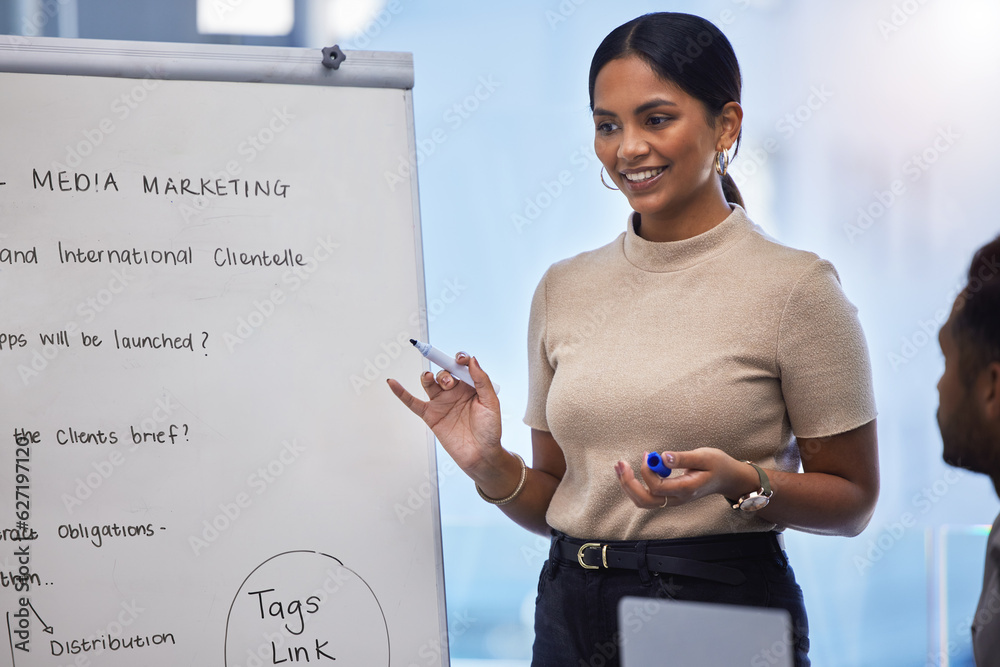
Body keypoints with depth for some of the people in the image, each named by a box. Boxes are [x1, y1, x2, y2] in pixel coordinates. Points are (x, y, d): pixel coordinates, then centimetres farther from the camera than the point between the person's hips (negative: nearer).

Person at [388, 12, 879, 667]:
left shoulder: (796, 286, -7)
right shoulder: (564, 288, 7)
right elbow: (552, 504, 12)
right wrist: (490, 465, -7)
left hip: (726, 608, -4)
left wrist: (740, 481, -20)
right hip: (572, 608, 4)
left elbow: (853, 500, -4)